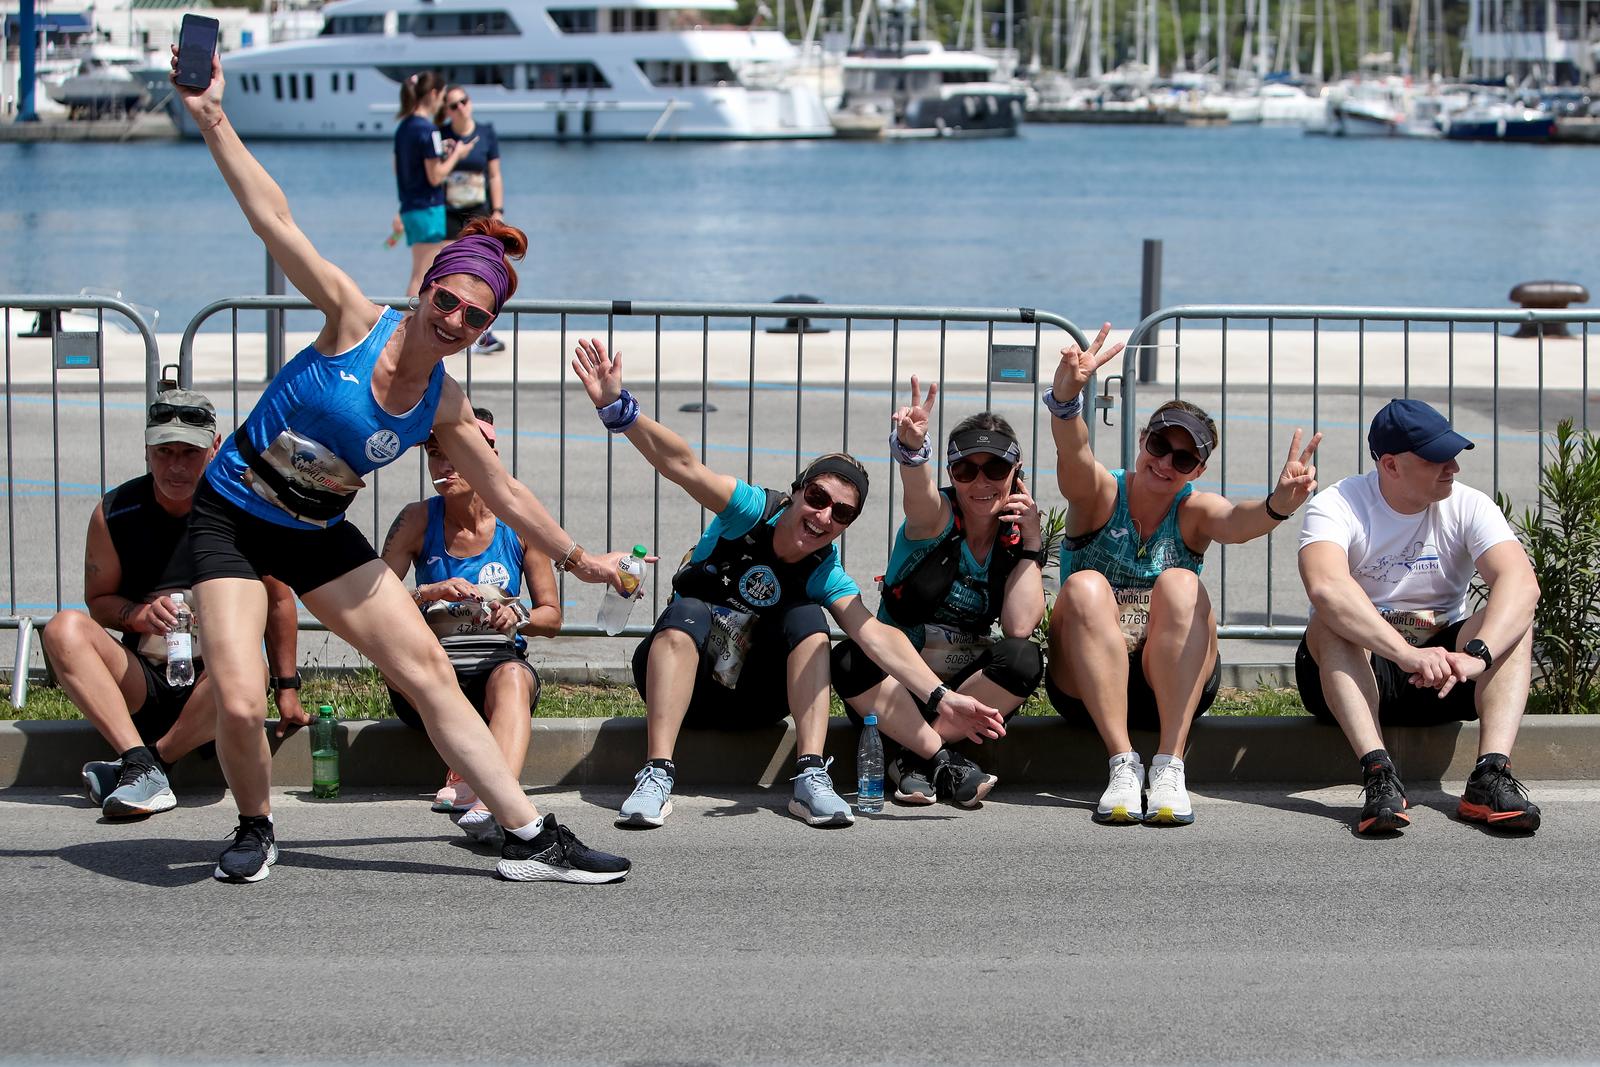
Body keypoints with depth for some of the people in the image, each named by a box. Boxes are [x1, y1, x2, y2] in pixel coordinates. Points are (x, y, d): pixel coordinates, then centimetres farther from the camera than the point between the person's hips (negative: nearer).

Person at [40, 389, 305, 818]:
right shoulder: (115, 513, -1)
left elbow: (278, 601, 5)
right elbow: (98, 600, 9)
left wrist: (287, 689, 5)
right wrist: (138, 614, -14)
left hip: (212, 685, -2)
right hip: (139, 685, 2)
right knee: (65, 628, -24)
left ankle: (154, 758, -18)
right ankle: (143, 772, -36)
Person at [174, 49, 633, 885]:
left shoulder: (445, 408, -2)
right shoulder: (354, 322, -16)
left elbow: (504, 494, 14)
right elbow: (276, 223, -22)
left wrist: (577, 559, 20)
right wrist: (213, 120, -29)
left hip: (319, 536, 5)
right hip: (232, 517, -4)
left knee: (428, 670, -1)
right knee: (238, 702, -19)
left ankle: (528, 838, 4)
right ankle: (254, 829, 12)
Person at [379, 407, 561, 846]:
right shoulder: (418, 520, -2)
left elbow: (552, 616, 4)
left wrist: (516, 617, -17)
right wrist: (428, 593, -23)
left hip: (499, 665, -1)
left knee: (512, 677, -36)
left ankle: (491, 804, -57)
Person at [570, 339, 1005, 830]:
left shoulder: (824, 573, -7)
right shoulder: (754, 511, -14)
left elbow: (876, 635, -20)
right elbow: (682, 465, -28)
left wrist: (941, 696, -34)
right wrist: (616, 406, -43)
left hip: (750, 702, 2)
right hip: (676, 676, -2)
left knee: (808, 619, -20)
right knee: (688, 613, -33)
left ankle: (811, 779, -28)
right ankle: (656, 777, -42)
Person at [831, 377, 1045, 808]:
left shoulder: (1015, 537, 0)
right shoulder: (937, 517, -9)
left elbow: (1019, 628, -14)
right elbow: (919, 494, -37)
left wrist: (1031, 542, -12)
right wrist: (911, 447, -60)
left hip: (969, 685, 2)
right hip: (895, 684, -2)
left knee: (1025, 660, -28)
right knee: (849, 661, -33)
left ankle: (914, 758, -20)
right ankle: (942, 761, -24)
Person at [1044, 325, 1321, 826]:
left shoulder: (1194, 511, 1)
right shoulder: (1100, 495, -1)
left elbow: (1236, 522, -24)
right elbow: (1073, 454, -25)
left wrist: (1277, 505, -49)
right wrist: (1066, 396, -49)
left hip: (1173, 683, 1)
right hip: (1087, 683, -1)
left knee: (1180, 584, -26)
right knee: (1086, 587, -28)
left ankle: (1169, 766, -32)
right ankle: (1123, 764, -32)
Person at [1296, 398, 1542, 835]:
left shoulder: (1467, 507, -4)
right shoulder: (1338, 506, -13)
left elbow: (1521, 582, -22)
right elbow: (1326, 586, -35)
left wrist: (1477, 653, -41)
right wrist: (1408, 654, -47)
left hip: (1444, 673, 2)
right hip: (1359, 668, -2)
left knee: (1513, 619, -22)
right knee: (1331, 623, -32)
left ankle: (1491, 775, -39)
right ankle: (1379, 774, -46)